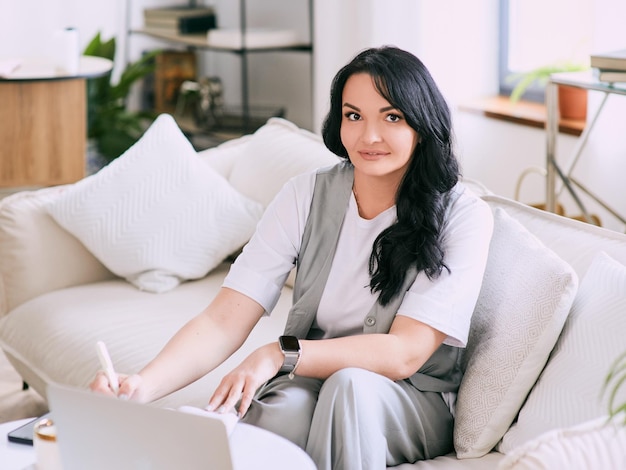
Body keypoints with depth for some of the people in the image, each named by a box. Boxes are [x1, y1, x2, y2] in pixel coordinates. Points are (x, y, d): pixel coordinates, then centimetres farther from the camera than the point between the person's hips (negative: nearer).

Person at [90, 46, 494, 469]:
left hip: (414, 404, -1)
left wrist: (281, 355, -33)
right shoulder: (307, 195, -4)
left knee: (348, 385, -35)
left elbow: (404, 353, -20)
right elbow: (223, 322, -12)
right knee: (285, 401, -35)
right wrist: (142, 385, -31)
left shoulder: (462, 216, -11)